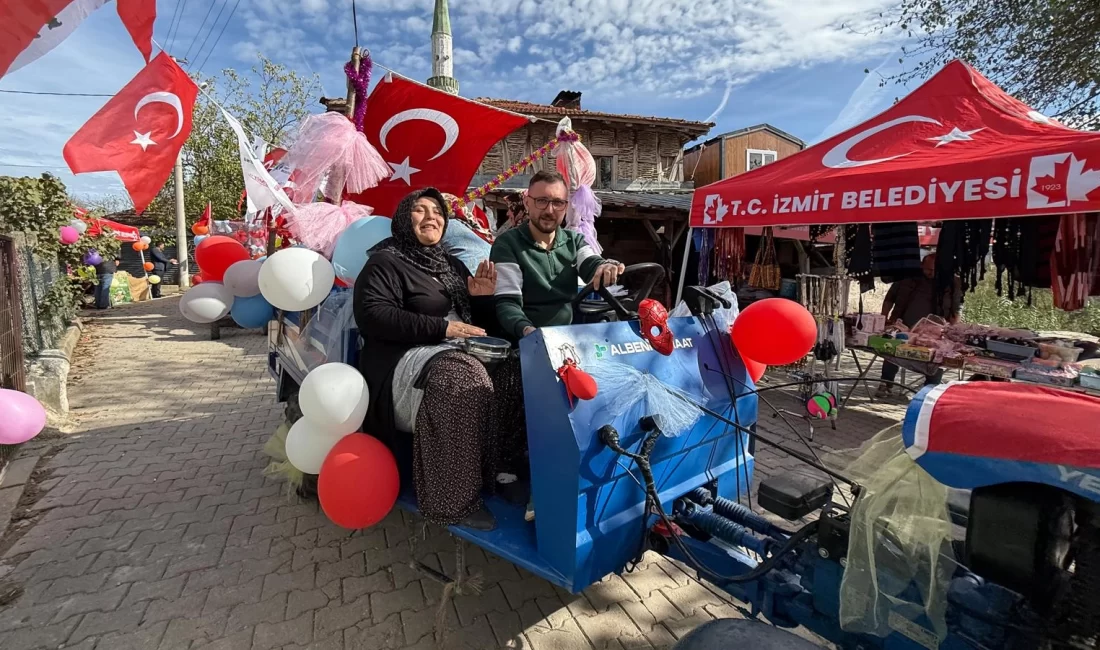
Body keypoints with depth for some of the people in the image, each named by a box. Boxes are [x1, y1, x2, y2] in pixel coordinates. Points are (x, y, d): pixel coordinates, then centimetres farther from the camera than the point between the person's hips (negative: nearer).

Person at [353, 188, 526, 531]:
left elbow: (480, 324, 25)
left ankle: (496, 469, -8)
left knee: (516, 374, -20)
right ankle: (452, 500, -28)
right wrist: (442, 327, -18)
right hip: (409, 359, -7)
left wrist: (482, 299, 1)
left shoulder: (452, 266, 24)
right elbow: (373, 316, -15)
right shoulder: (386, 262, 3)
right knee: (465, 379, -37)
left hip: (461, 355, 7)